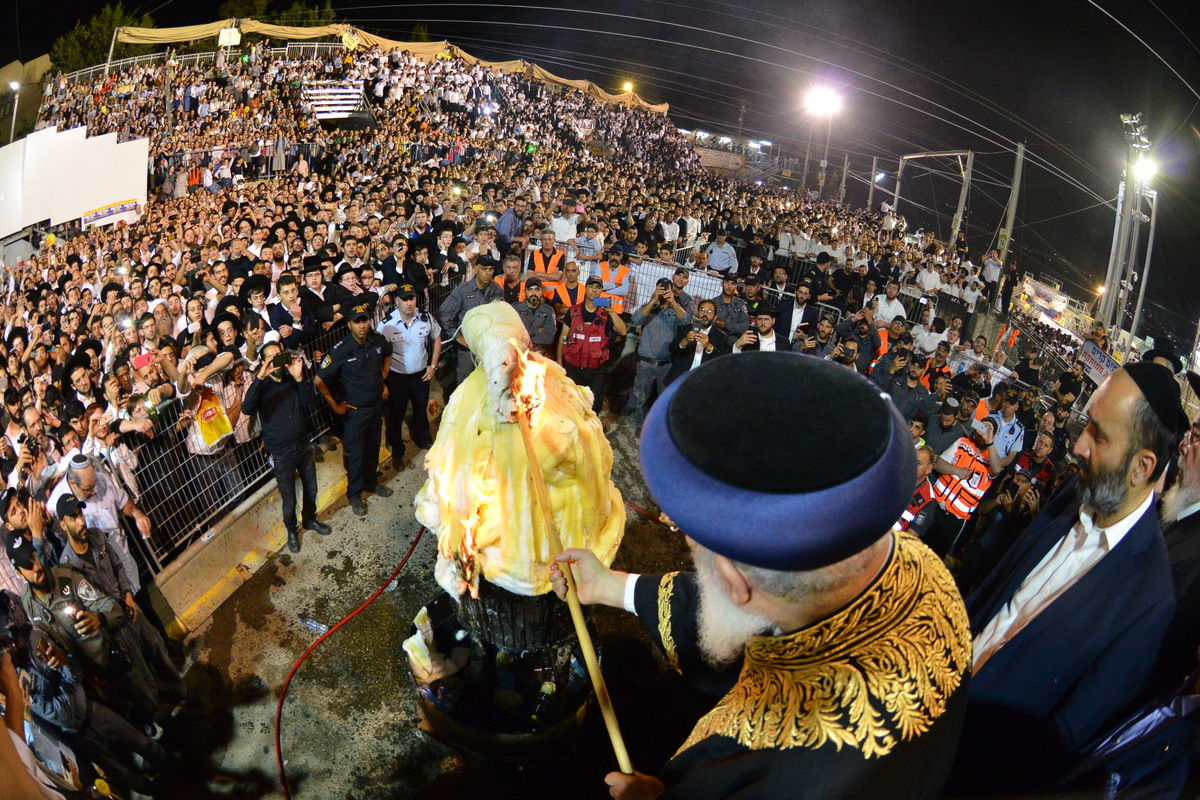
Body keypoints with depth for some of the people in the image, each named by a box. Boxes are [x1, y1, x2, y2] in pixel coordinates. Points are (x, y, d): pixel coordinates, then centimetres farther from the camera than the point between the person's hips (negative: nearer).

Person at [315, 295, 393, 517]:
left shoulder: (377, 341, -9)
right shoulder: (341, 350, -25)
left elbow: (387, 355, 16)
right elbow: (319, 381, -20)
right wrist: (335, 406, -13)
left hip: (376, 405, 5)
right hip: (354, 411, -5)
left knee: (373, 448, 22)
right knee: (356, 454, 10)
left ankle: (371, 482, 45)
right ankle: (354, 494, 29)